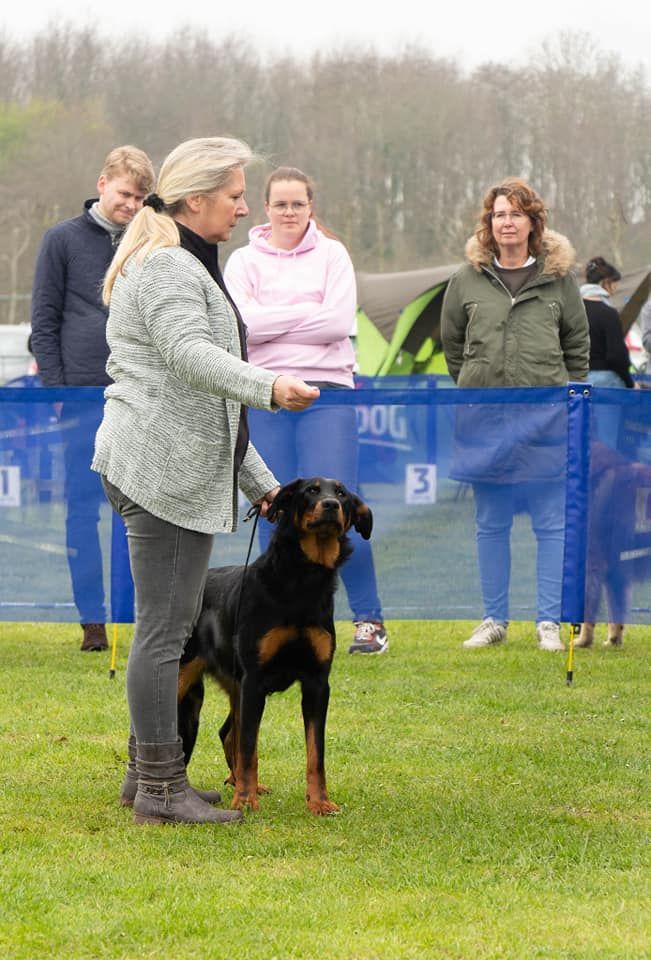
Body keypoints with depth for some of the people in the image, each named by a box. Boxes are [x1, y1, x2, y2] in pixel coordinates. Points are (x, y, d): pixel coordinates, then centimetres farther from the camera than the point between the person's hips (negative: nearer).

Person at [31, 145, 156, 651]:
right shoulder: (63, 240, 3)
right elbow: (44, 322, 2)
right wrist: (56, 389, -5)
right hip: (84, 395, -2)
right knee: (83, 506, -1)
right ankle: (92, 620, 3)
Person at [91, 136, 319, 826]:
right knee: (164, 630, -9)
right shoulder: (165, 267, -10)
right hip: (161, 472, -11)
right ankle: (160, 789, -8)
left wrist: (260, 481, 26)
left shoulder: (190, 268, 25)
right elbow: (189, 354, -28)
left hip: (181, 473, 11)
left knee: (170, 626, 14)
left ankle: (147, 773, 21)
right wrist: (268, 388, -42)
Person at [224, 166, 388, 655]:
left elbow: (340, 322, -7)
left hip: (327, 392, -2)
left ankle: (370, 619, 2)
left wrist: (271, 322, -5)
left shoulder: (332, 254, 6)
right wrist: (306, 312, -8)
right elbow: (240, 324, -8)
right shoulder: (244, 260, 8)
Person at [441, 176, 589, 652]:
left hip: (545, 418, -1)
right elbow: (452, 342, 15)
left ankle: (550, 623, 6)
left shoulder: (558, 278, 2)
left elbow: (578, 344, 10)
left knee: (552, 522, 0)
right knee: (491, 523, 8)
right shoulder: (468, 279, 4)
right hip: (483, 418, 2)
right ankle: (494, 620, 16)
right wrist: (475, 386, 10)